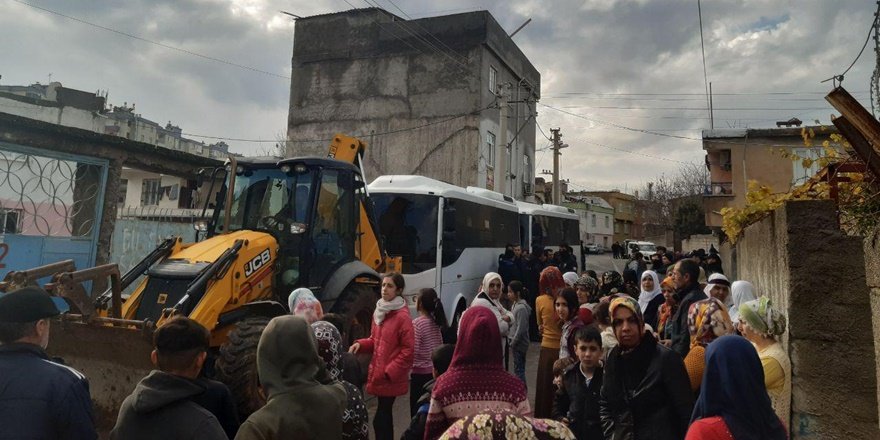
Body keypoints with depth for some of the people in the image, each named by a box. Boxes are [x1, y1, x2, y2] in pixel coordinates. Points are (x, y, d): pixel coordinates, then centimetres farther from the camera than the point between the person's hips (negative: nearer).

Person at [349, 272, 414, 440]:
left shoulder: (402, 316, -16)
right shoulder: (379, 312, 10)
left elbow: (409, 350, -17)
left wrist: (389, 372, -18)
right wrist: (361, 344, -1)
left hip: (391, 378, -8)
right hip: (379, 374, 8)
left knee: (380, 419, -6)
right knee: (385, 415, 18)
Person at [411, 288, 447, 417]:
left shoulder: (417, 323, -16)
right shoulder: (435, 322, 5)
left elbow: (413, 350, -19)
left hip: (420, 373, -7)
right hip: (434, 371, 7)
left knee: (417, 409, 3)